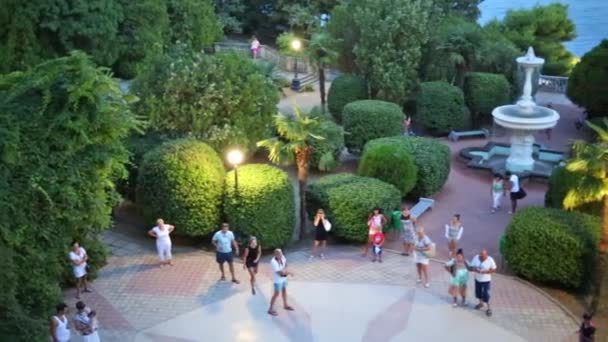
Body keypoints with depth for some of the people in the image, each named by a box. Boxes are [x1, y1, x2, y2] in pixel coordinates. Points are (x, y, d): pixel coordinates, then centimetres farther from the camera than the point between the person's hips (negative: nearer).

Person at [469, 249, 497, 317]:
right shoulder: (475, 258, -12)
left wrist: (486, 271, -25)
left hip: (486, 280, -4)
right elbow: (470, 267, -6)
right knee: (478, 293, 19)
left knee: (485, 295, -4)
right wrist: (474, 269, -29)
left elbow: (494, 269, -11)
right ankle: (481, 303, 45)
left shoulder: (490, 260, -20)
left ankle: (488, 308, 15)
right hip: (477, 279, 4)